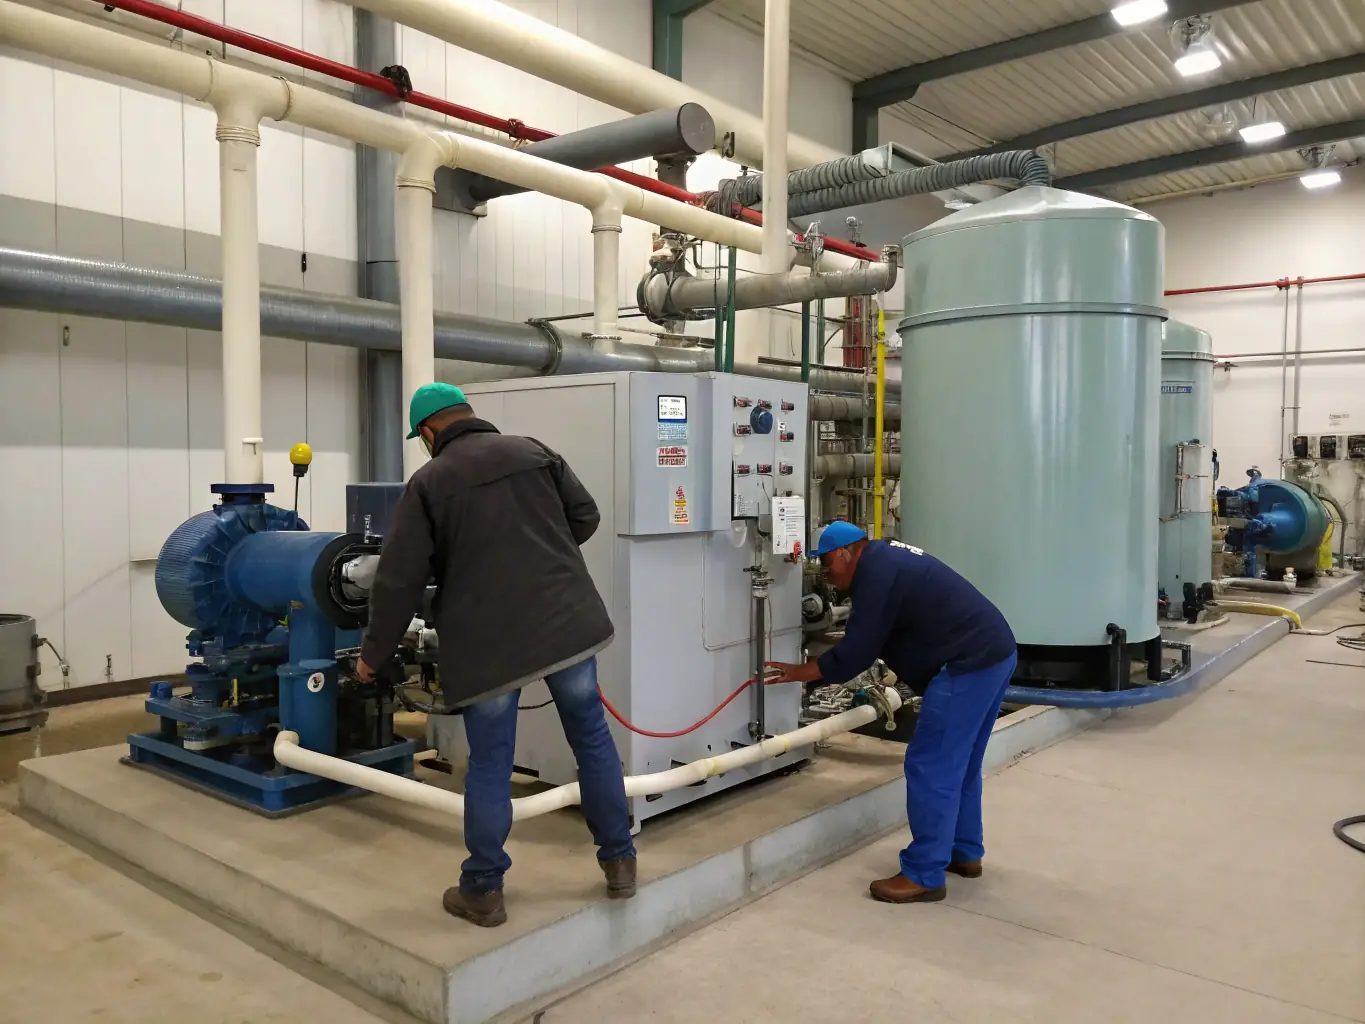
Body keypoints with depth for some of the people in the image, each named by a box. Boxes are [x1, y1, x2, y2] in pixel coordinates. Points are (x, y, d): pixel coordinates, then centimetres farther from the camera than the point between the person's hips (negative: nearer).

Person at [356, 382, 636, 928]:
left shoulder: (428, 483, 0)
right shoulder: (534, 451, 9)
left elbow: (398, 581, -1)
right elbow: (585, 515, 14)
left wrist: (373, 653, 11)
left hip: (489, 640, -3)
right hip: (567, 622, 3)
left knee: (489, 765, 8)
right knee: (593, 739, 15)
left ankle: (482, 891, 20)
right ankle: (619, 863, 25)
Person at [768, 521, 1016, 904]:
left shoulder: (876, 572, -14)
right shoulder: (886, 557, 17)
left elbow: (854, 653, -13)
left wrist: (797, 672, -4)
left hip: (970, 662, -11)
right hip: (994, 651, 11)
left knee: (931, 767, -5)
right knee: (960, 763, 20)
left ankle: (923, 876, 1)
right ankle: (964, 853, 32)